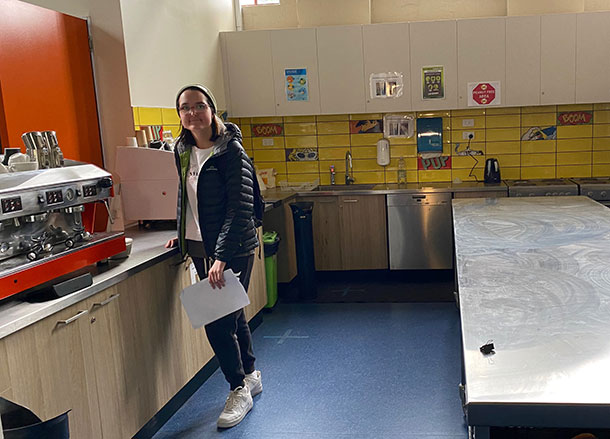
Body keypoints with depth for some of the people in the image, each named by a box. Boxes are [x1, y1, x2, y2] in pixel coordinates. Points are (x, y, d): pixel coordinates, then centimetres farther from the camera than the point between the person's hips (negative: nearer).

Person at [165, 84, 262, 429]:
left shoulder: (231, 151, -15)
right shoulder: (183, 151, 8)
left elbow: (240, 208, -20)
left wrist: (222, 257, -25)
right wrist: (184, 234, 16)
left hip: (232, 250, -7)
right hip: (200, 248, 7)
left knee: (218, 323, -5)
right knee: (231, 315, 18)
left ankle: (239, 391, 16)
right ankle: (251, 377, 37)